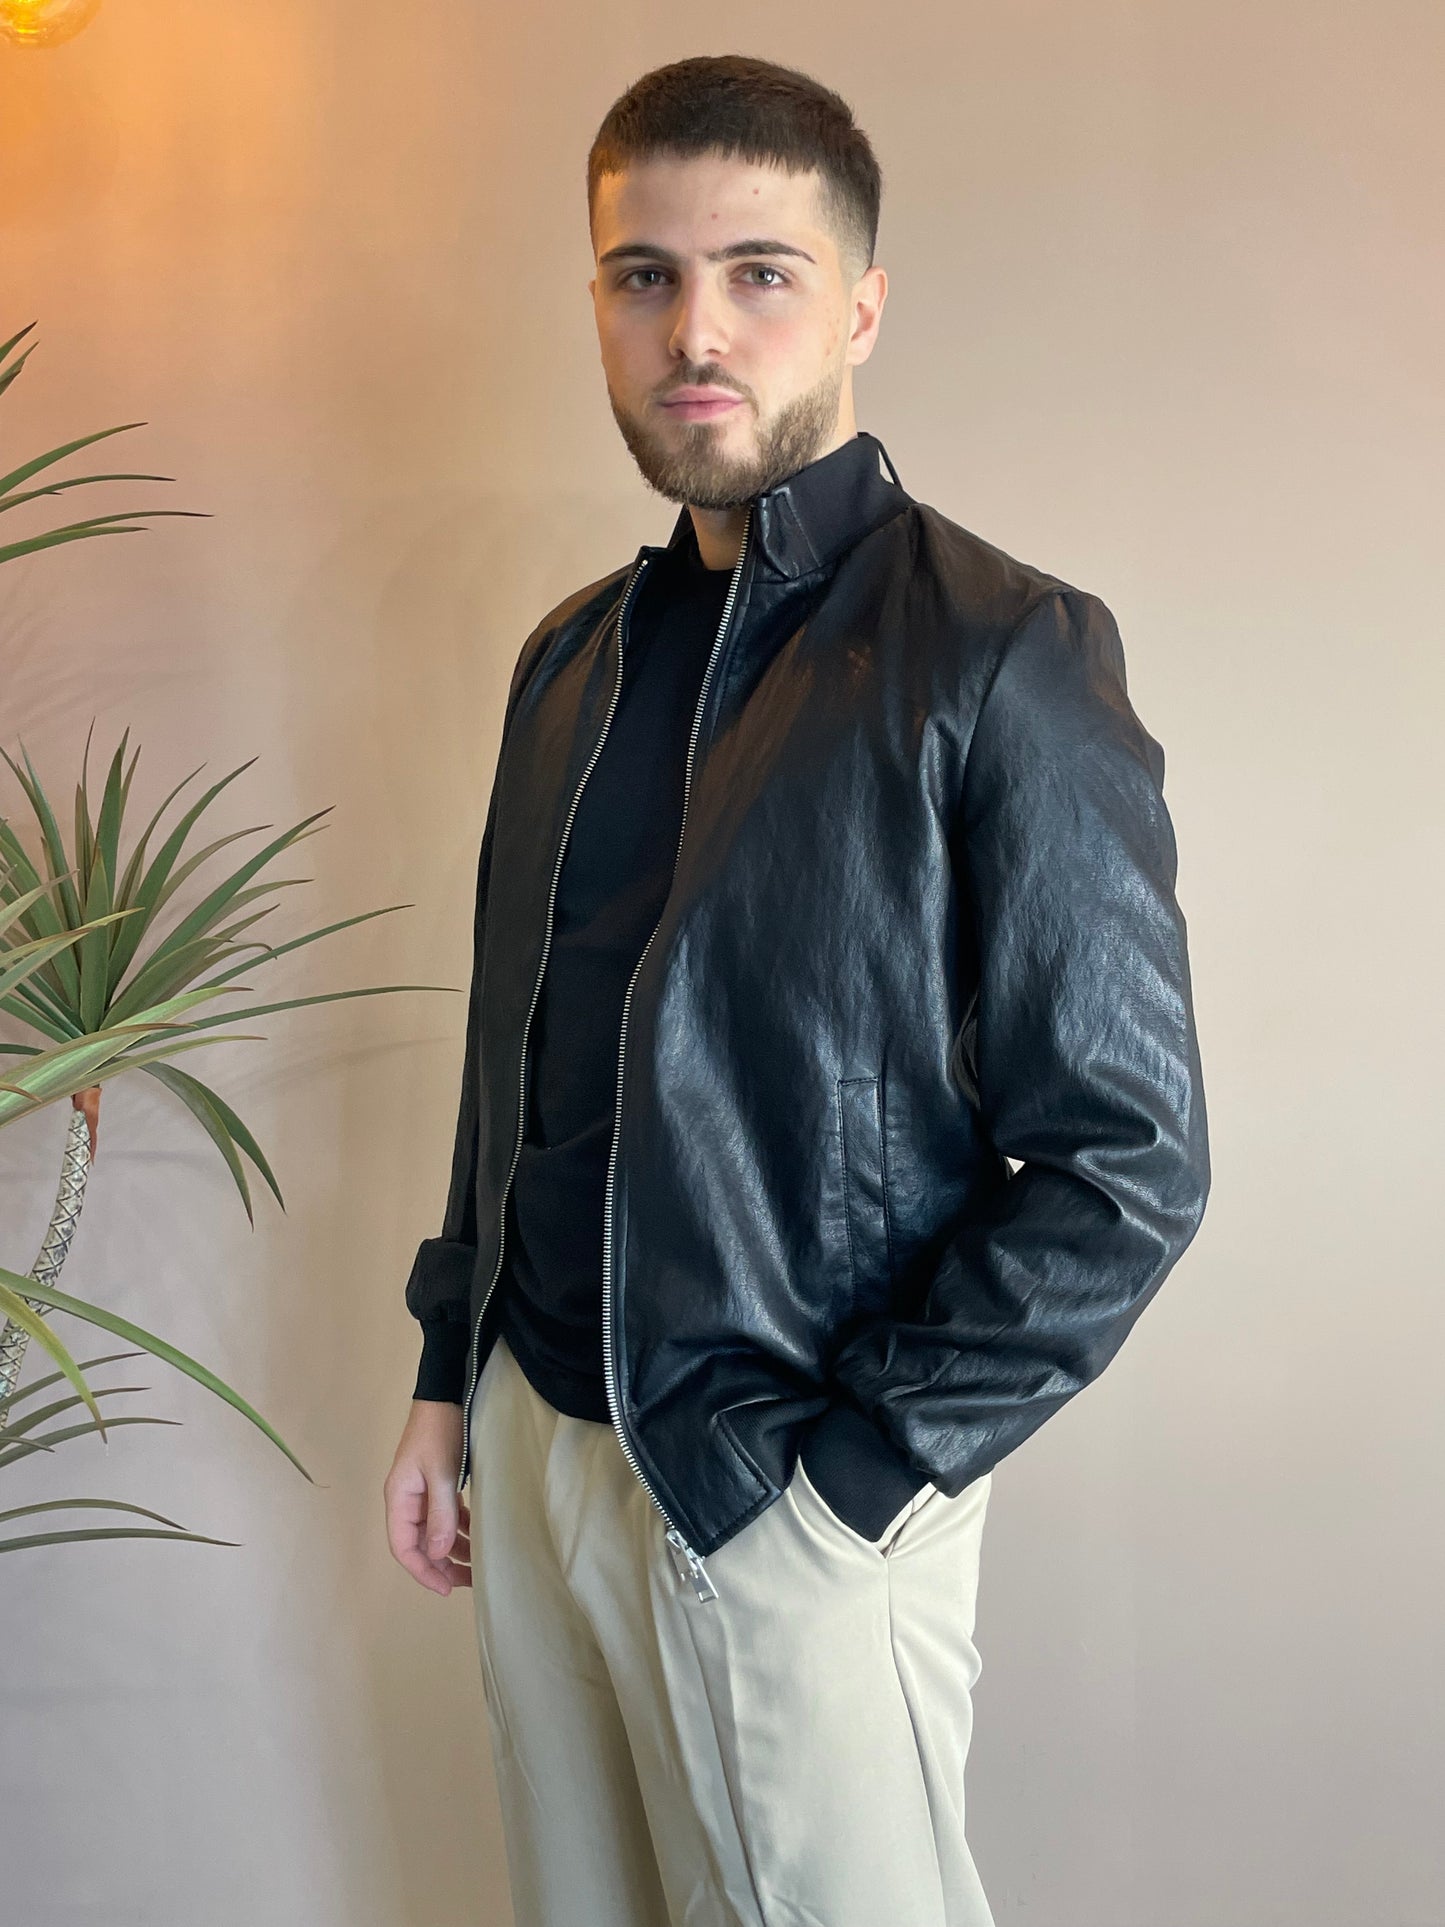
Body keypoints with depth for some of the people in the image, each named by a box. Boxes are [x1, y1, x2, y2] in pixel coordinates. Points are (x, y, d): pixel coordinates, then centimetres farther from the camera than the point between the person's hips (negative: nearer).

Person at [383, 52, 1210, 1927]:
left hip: (796, 1493, -6)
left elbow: (1129, 1162, -14)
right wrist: (450, 1379, 13)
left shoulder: (1001, 654, -12)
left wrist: (849, 1476, -15)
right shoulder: (575, 658, 9)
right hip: (535, 1451, 6)